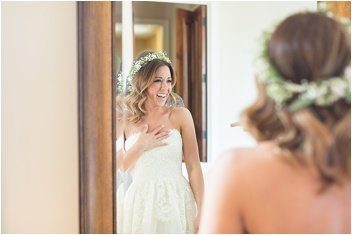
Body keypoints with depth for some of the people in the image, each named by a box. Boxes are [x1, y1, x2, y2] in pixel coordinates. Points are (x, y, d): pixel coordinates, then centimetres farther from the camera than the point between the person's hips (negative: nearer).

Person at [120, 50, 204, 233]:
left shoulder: (180, 115, -1)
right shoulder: (126, 120, 2)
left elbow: (194, 167, -3)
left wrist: (200, 212, -7)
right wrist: (140, 147, -12)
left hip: (176, 201, 0)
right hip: (141, 205, 1)